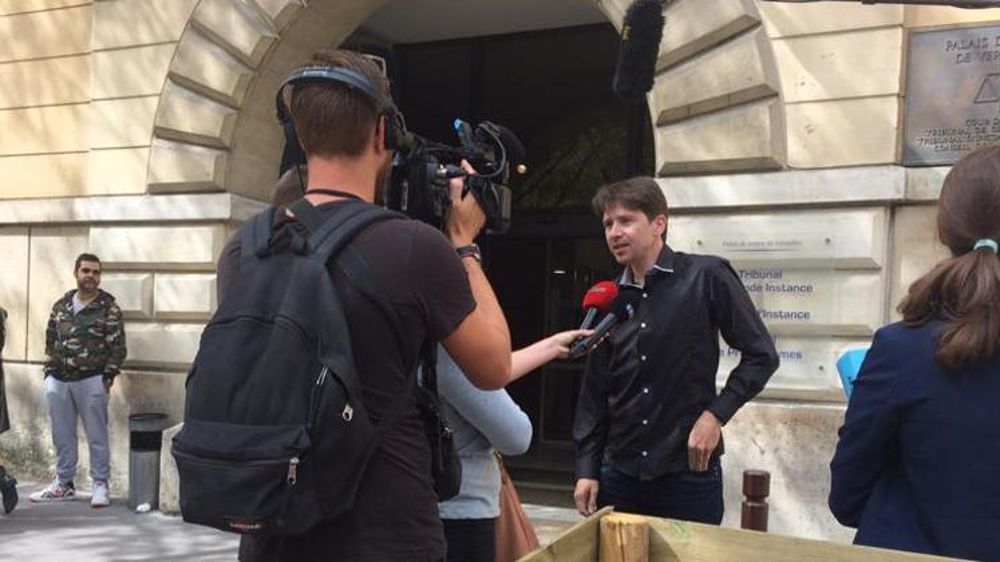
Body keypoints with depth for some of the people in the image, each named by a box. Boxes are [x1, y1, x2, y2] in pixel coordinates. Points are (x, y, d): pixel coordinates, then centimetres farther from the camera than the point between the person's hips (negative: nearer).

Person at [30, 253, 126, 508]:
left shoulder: (108, 308, -3)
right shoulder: (60, 306, 12)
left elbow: (117, 346, -6)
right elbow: (50, 341, 18)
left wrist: (108, 376, -13)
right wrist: (49, 372, 10)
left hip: (91, 381, -5)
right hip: (58, 381, 5)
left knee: (96, 435, 0)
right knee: (62, 436, 12)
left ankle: (100, 484, 8)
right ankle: (63, 483, 23)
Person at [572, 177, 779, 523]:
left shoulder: (706, 277, -6)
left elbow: (760, 355, -4)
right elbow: (594, 392, 9)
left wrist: (716, 414, -13)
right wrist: (586, 469, 5)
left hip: (689, 472, -4)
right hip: (620, 474, 4)